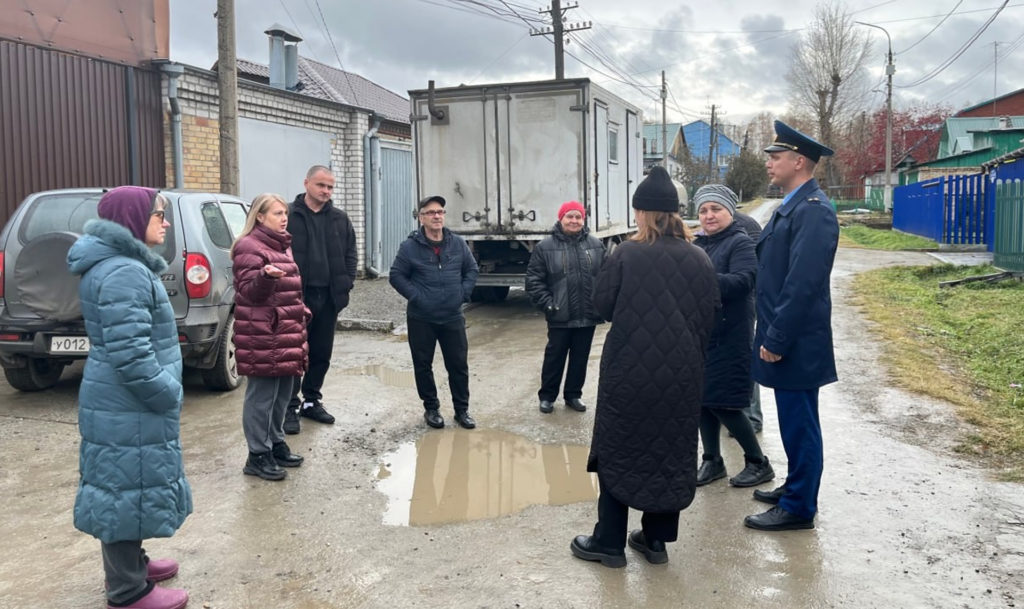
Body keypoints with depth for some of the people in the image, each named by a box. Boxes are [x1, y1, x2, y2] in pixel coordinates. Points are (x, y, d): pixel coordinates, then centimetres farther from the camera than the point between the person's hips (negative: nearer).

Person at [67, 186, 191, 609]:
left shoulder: (123, 264, 12)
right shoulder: (123, 274, -22)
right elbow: (130, 355, -27)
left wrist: (163, 392, 18)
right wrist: (168, 394, -16)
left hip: (125, 403, 11)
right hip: (128, 408, -11)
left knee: (129, 486, 22)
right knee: (129, 488, 2)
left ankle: (131, 565, 38)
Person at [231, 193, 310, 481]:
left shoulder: (282, 246, 18)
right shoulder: (249, 247, -11)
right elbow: (249, 291, -17)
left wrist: (301, 316, 22)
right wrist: (266, 276, -35)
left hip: (286, 334, 9)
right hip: (262, 336, -9)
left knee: (282, 394, 16)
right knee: (262, 397, -4)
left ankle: (276, 444, 28)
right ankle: (258, 456, 4)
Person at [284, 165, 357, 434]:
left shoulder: (340, 219, 10)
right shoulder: (289, 216, -5)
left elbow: (350, 253, 15)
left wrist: (347, 282, 3)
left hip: (329, 296, 5)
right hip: (298, 295, -5)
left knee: (322, 353, 13)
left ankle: (312, 401, 27)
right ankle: (291, 407, 9)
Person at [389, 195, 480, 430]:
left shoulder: (458, 243, 2)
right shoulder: (410, 247, -7)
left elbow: (472, 269, 13)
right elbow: (396, 276, -3)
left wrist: (464, 293, 1)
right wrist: (415, 296, -10)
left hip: (453, 318, 2)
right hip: (421, 319, -2)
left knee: (458, 365, 6)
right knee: (423, 365, 8)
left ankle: (462, 409, 20)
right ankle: (431, 409, 24)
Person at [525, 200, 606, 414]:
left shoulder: (596, 245, 5)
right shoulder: (545, 246, -3)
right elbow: (533, 279, -3)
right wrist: (546, 303, -11)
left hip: (588, 315, 3)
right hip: (560, 316, -3)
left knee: (580, 357, 12)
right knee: (554, 356, 8)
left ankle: (573, 394, 28)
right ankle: (547, 396, 23)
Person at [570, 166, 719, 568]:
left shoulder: (626, 255, -13)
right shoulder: (699, 259, 0)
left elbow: (602, 305, -7)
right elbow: (709, 317, 3)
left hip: (629, 371, -3)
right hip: (682, 373, 4)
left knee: (619, 449, 9)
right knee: (672, 451, 15)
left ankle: (609, 542, 15)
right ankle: (657, 539, 23)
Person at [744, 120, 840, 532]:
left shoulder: (813, 210, -18)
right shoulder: (791, 206, 13)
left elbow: (802, 284, -24)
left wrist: (776, 340, -20)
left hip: (795, 343, -10)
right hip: (783, 338, 10)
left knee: (798, 424, 2)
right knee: (794, 421, 20)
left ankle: (798, 508, 14)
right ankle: (796, 487, 34)